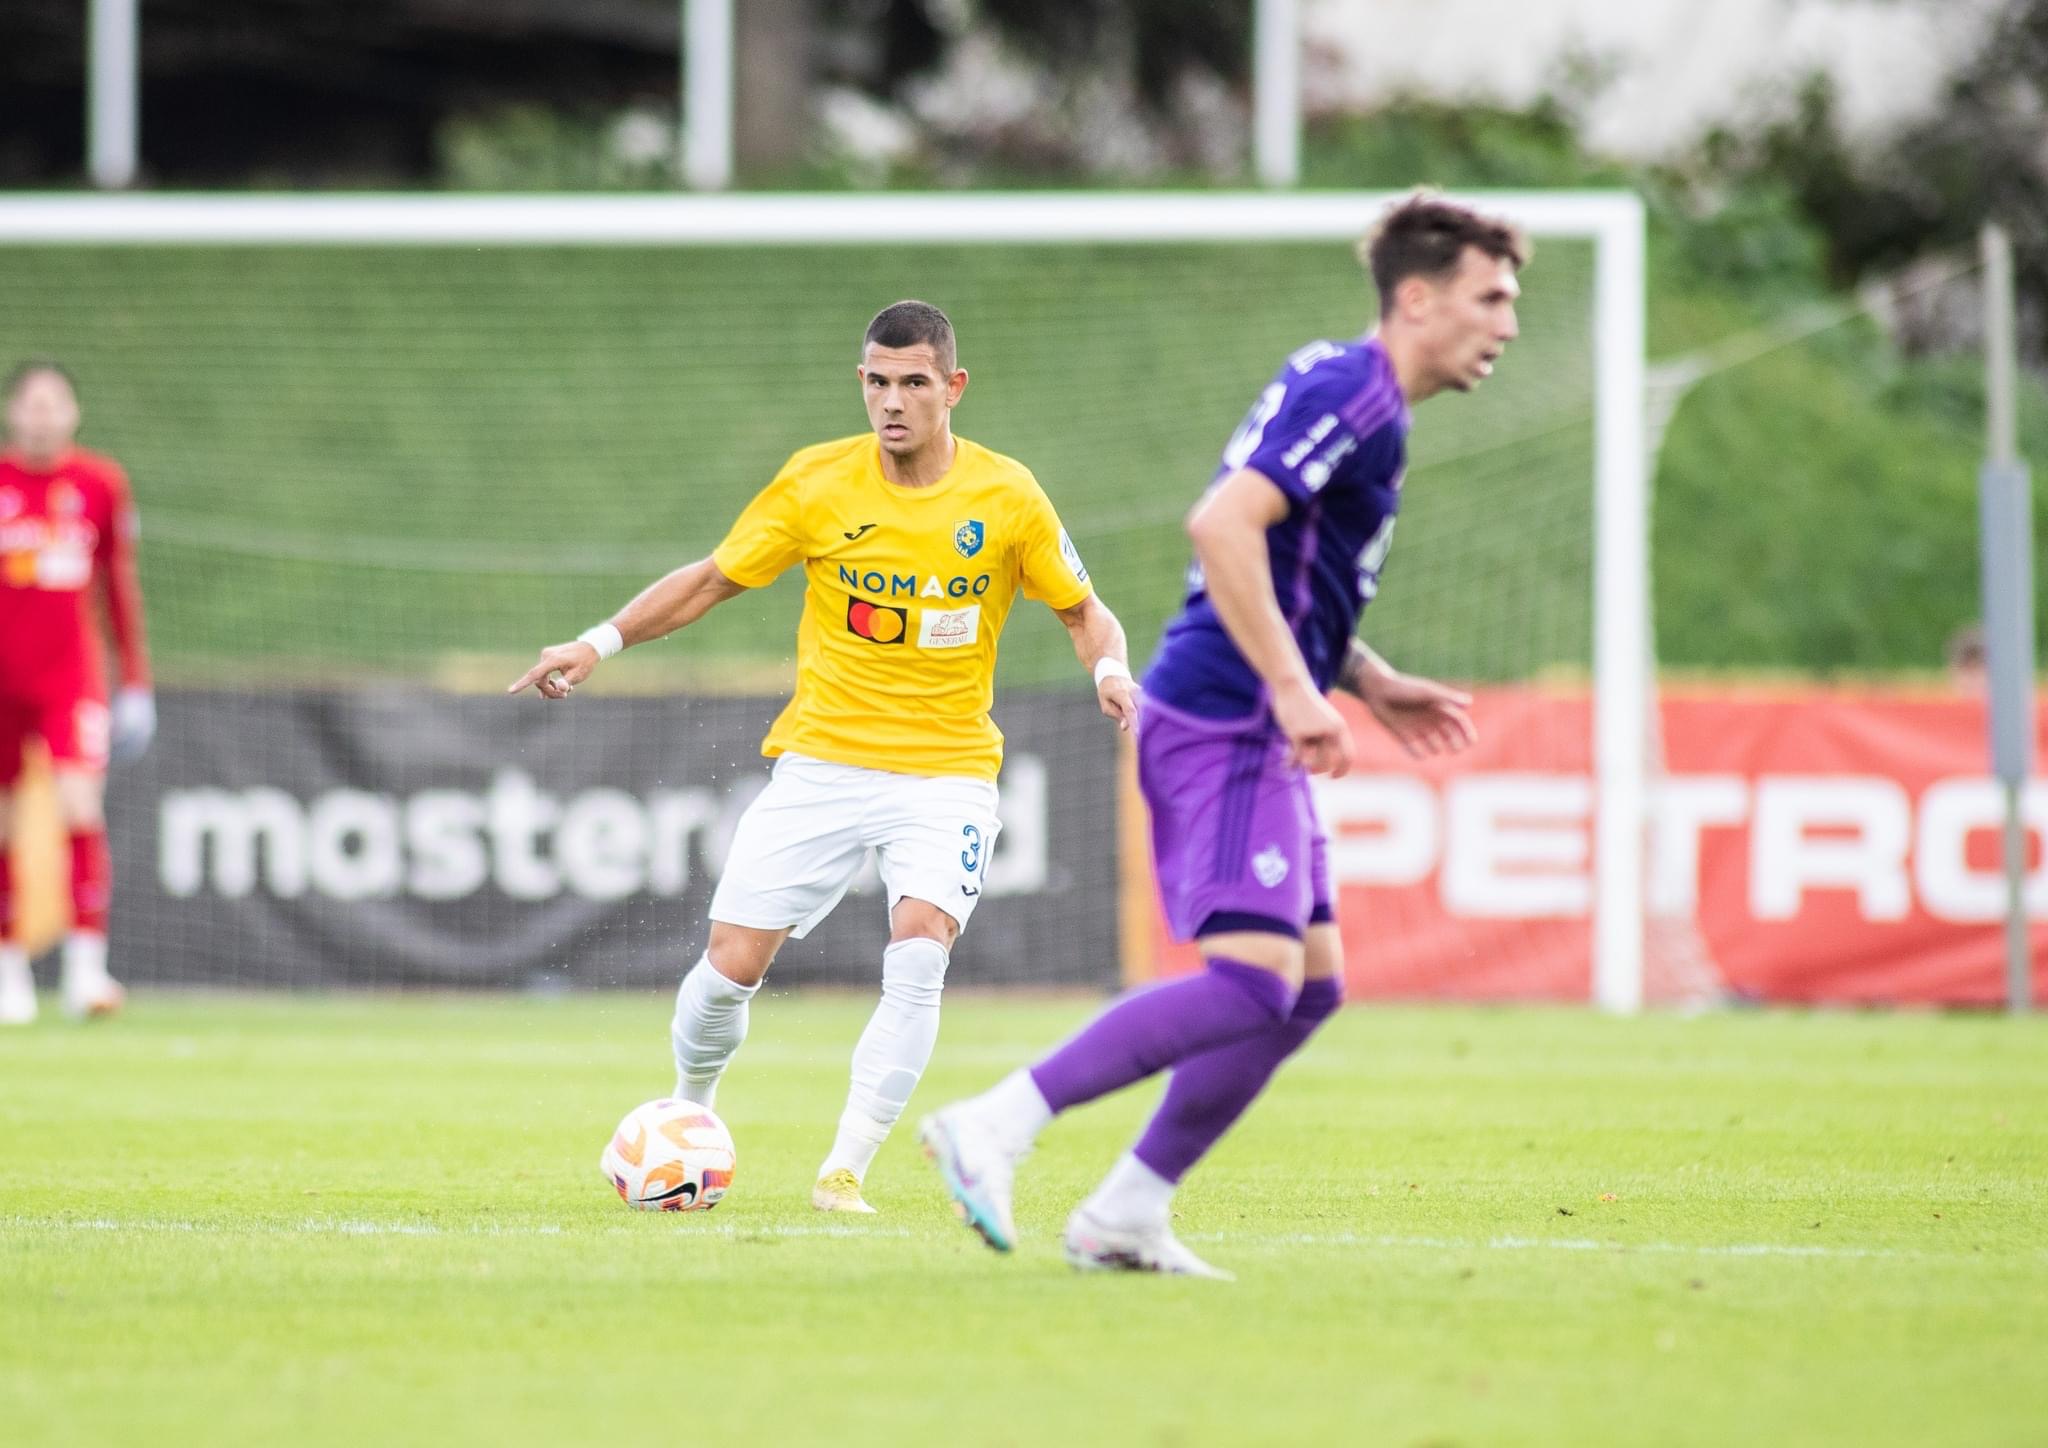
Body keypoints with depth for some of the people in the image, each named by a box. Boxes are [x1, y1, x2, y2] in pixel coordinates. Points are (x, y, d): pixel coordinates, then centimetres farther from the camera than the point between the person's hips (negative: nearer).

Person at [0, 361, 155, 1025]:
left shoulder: (100, 484, 4)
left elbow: (121, 587, 12)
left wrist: (136, 683, 10)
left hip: (73, 677, 0)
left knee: (81, 809, -16)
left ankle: (87, 967, -17)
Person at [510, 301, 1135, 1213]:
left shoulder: (1006, 497, -4)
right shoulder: (817, 482, -3)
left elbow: (1081, 608, 7)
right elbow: (713, 579, 7)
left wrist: (1109, 670, -14)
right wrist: (603, 642, -3)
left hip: (947, 769, -1)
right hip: (823, 759, 1)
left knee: (917, 955, -25)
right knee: (731, 964, -5)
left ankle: (844, 1172, -18)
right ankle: (689, 1110, 27)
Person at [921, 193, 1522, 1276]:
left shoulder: (1348, 395, 19)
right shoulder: (1350, 393, -13)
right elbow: (1222, 525, -25)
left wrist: (1371, 682, 21)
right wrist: (1296, 690, -26)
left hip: (1242, 731, 11)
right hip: (1225, 726, -11)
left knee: (1310, 985, 10)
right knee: (1252, 978, -19)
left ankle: (1126, 1215, 11)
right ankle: (996, 1126, -19)